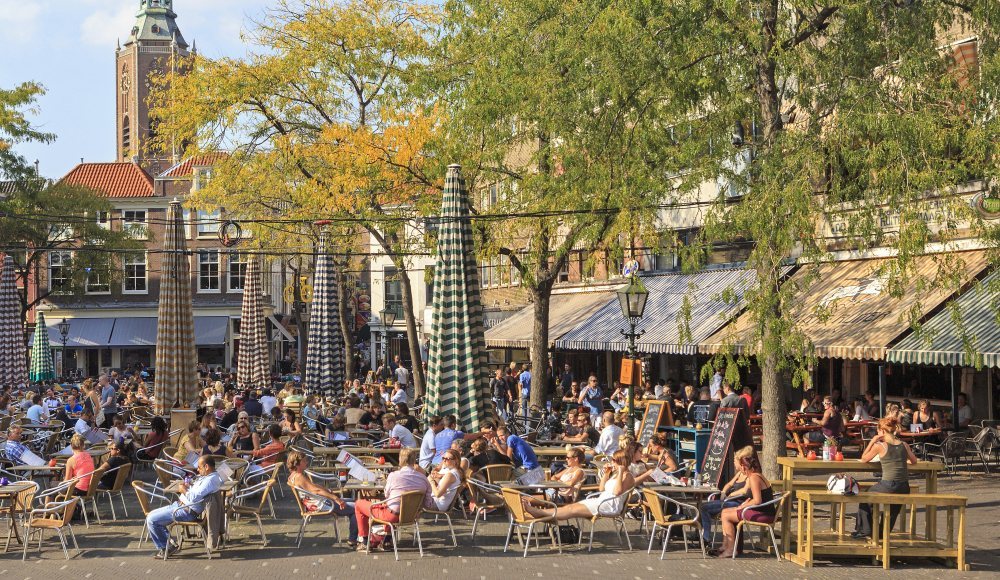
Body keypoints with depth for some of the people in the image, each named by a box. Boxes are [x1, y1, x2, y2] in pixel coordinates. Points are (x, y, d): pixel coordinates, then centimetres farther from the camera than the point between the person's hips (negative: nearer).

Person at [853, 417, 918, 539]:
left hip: (888, 486, -5)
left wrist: (872, 441, 6)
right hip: (904, 488, 5)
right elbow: (914, 461, 17)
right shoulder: (904, 445, 5)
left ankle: (865, 530, 23)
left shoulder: (879, 446, -8)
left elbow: (863, 458, 5)